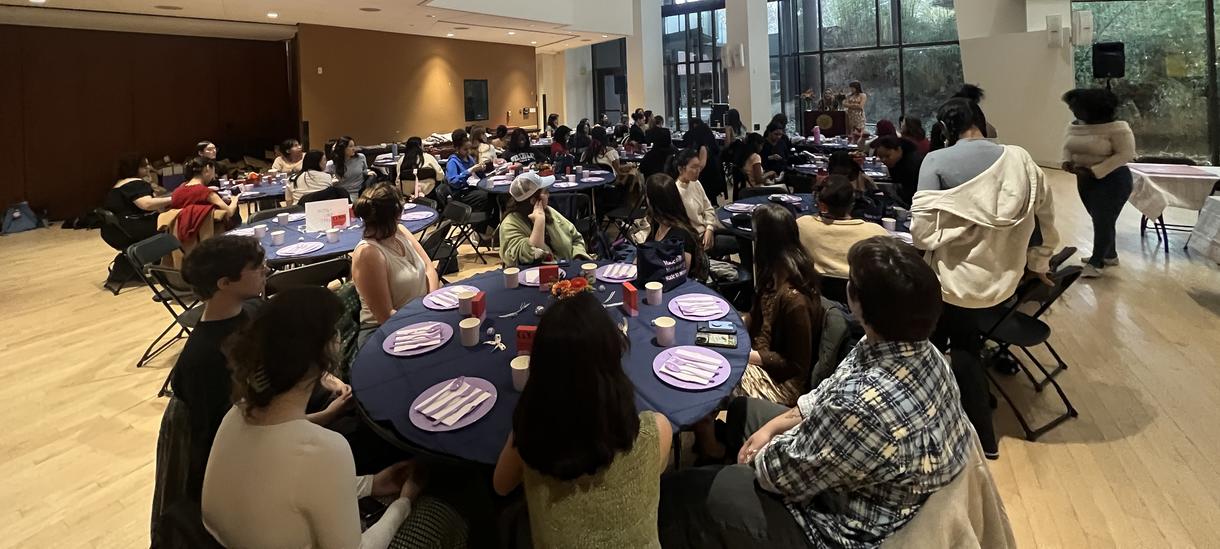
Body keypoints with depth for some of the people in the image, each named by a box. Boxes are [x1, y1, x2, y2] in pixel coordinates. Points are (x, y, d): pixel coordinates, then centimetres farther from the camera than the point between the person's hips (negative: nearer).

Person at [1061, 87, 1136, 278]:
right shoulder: (1075, 126, 1)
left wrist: (1094, 171, -27)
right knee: (1099, 220, 16)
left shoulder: (1116, 128, -19)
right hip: (1085, 180, 7)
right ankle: (1109, 255, 31)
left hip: (1112, 180, -7)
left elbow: (1125, 154, -21)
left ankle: (1096, 263, 3)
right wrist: (1067, 161, -11)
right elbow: (1068, 146, 11)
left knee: (1103, 221, -3)